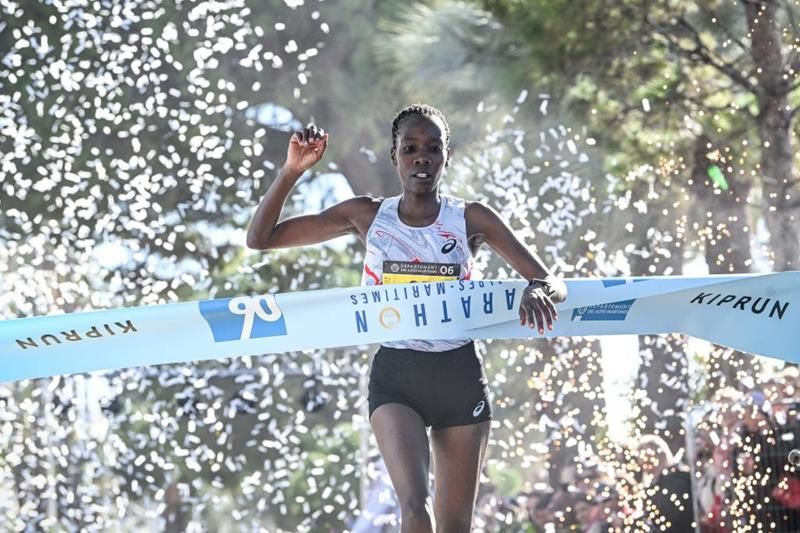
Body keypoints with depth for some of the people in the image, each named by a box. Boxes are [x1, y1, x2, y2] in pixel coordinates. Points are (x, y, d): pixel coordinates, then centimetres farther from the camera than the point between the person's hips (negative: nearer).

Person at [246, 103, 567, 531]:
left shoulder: (470, 219, 0)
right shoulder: (367, 216, 2)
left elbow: (552, 283, -2)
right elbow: (260, 238, 3)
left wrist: (538, 290, -27)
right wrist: (292, 171, -11)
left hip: (460, 372, 1)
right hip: (395, 373, -1)